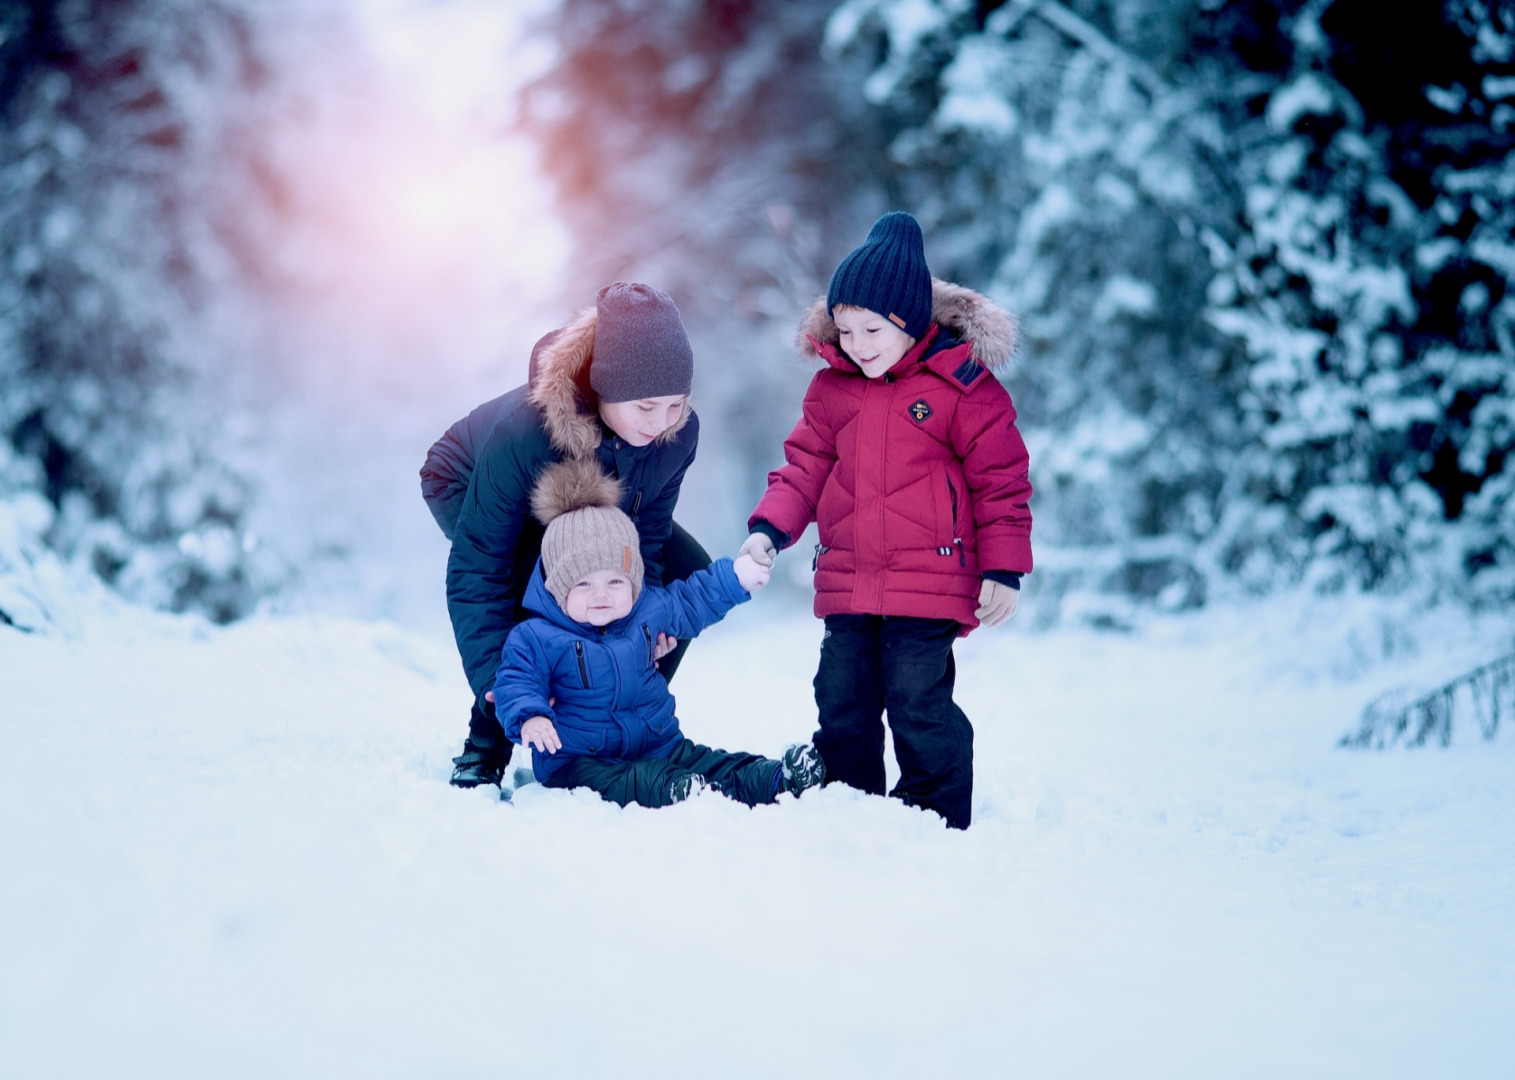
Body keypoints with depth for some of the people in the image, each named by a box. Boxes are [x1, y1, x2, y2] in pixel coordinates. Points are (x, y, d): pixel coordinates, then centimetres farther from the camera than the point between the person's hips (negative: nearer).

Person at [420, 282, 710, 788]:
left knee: (689, 572, -8)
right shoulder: (522, 432, -46)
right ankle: (486, 748, -17)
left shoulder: (679, 433, -31)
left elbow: (644, 531, -15)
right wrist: (496, 675, -47)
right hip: (466, 487, -5)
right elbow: (476, 567, -41)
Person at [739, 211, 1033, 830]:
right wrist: (769, 528, -5)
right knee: (842, 704, 10)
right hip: (846, 589, 5)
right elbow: (805, 467, 12)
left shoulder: (962, 383, -6)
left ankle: (939, 822, 9)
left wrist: (1003, 570, -6)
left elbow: (1001, 480, -3)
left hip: (929, 587, -5)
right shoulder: (831, 389, 7)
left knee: (918, 704, -6)